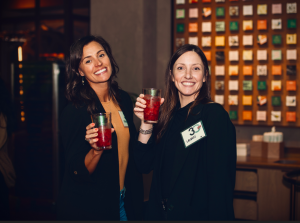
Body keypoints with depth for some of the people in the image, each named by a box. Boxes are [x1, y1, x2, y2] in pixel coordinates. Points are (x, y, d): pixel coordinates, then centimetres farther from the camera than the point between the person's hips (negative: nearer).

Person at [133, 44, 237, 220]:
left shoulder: (215, 115, -15)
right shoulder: (169, 116, 4)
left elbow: (220, 184, -19)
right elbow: (145, 165, 2)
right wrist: (146, 123, -7)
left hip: (197, 214, -6)